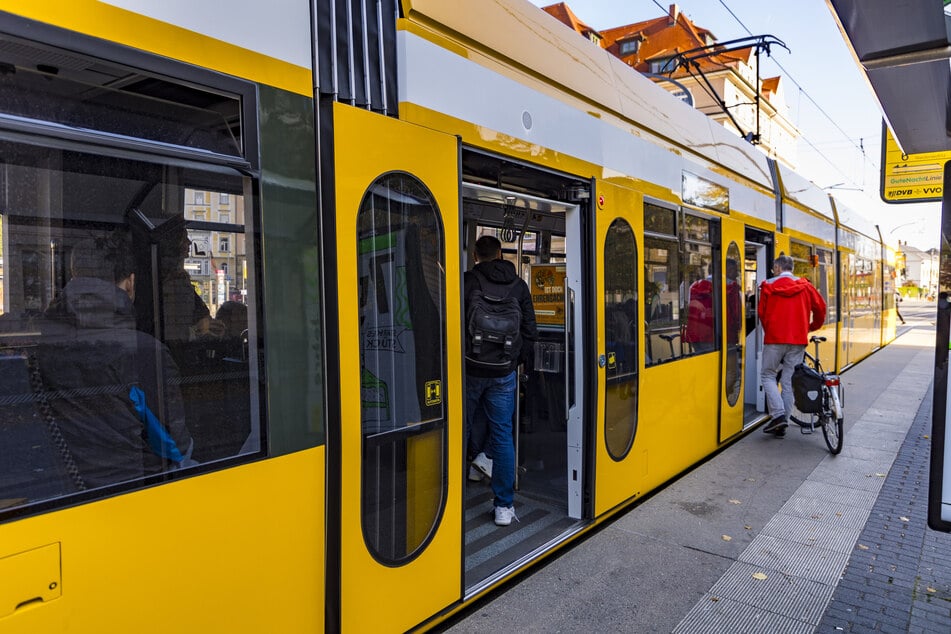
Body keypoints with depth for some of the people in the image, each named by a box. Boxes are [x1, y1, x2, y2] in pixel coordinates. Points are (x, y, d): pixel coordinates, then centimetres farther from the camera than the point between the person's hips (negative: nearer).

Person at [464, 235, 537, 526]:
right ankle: (504, 507, 13)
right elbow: (530, 331, 6)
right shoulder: (519, 286, 6)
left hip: (469, 370, -2)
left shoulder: (467, 281, -6)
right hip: (504, 374, 3)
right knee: (502, 436, 8)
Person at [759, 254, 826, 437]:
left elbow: (762, 312, 4)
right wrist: (813, 327, 28)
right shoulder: (804, 286, 7)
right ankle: (782, 424, 10)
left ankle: (778, 414, -9)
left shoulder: (769, 286, -1)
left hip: (774, 339, -3)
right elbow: (820, 307, 11)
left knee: (768, 375, 8)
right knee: (789, 380, 8)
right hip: (798, 340, 3)